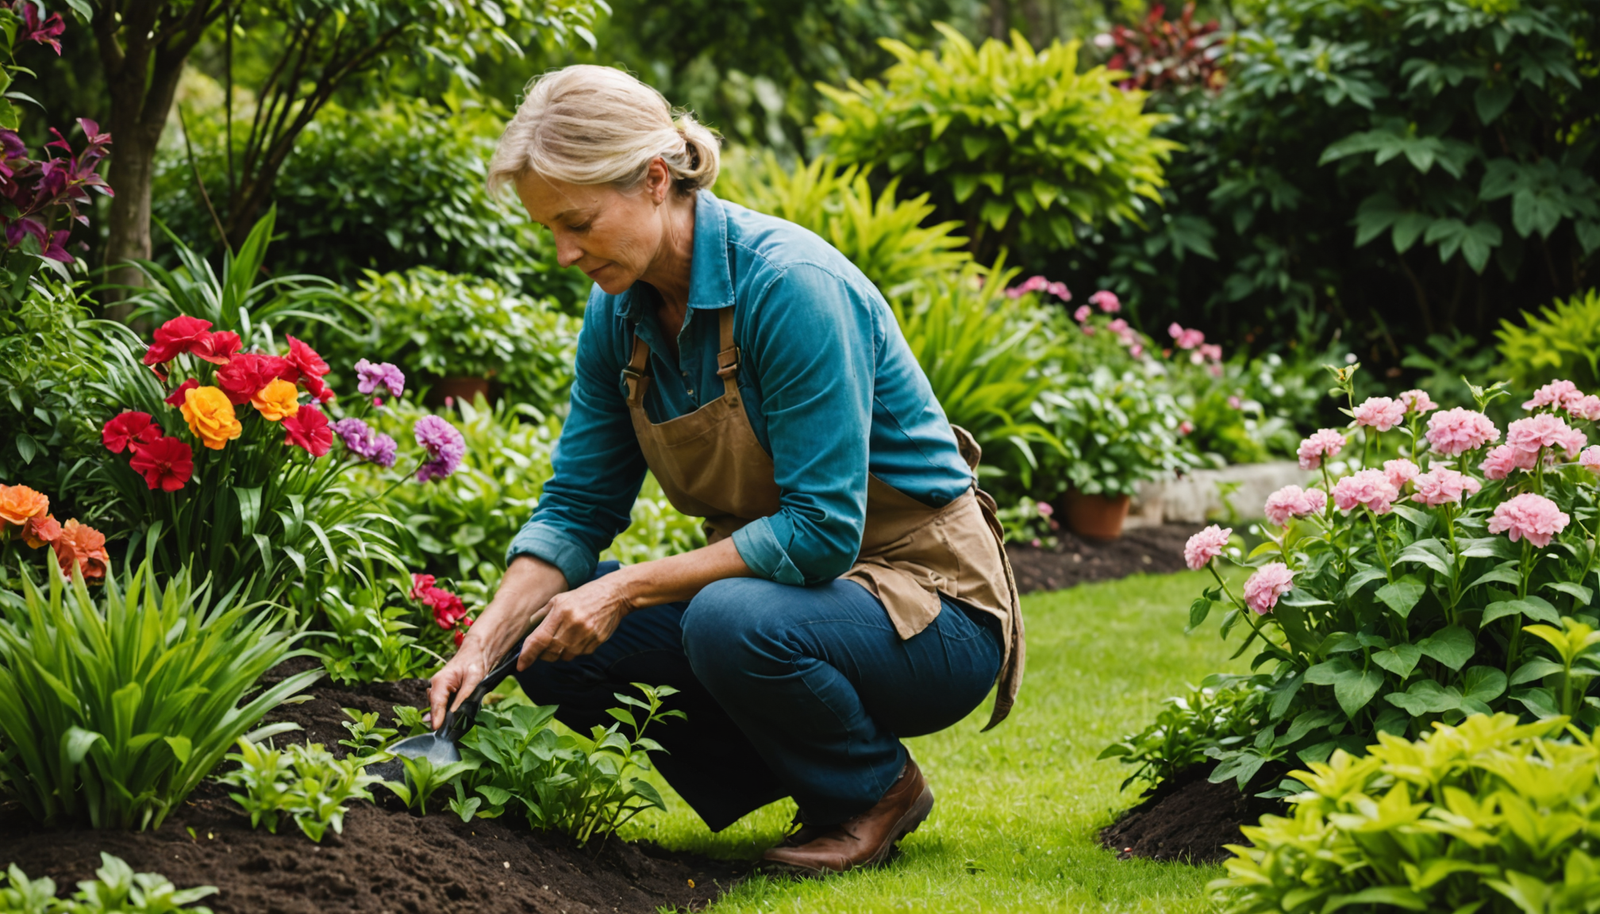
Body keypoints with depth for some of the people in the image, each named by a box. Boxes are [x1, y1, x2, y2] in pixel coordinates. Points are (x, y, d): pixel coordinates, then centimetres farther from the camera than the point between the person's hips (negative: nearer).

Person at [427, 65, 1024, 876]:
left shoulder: (789, 284, -25)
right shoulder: (620, 313, -2)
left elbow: (821, 528, -28)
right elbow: (576, 507, 3)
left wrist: (629, 589, -26)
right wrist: (483, 644, -12)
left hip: (926, 609, -7)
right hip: (777, 581, 8)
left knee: (731, 622, -36)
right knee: (557, 649, -11)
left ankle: (878, 790, -5)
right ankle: (809, 781, 6)